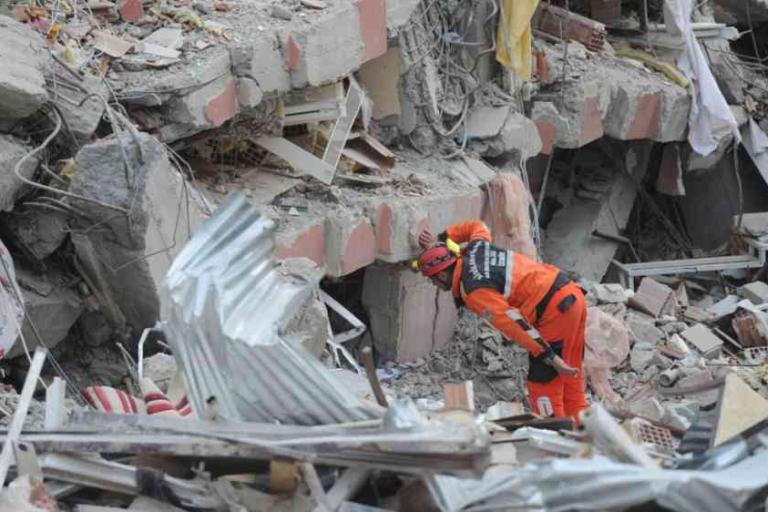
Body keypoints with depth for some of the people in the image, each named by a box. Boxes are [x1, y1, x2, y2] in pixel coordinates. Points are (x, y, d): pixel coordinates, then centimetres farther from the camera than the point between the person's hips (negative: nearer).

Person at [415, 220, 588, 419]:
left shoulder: (473, 292, -15)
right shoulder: (474, 249, 10)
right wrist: (440, 239, 30)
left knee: (543, 384, -5)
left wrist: (551, 357, -22)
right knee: (570, 379, 16)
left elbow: (514, 324, -23)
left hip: (555, 309, -9)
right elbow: (478, 226, 35)